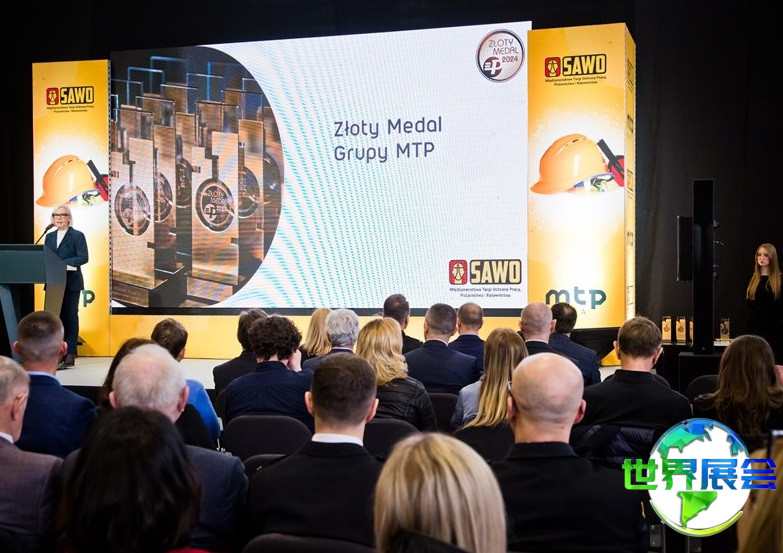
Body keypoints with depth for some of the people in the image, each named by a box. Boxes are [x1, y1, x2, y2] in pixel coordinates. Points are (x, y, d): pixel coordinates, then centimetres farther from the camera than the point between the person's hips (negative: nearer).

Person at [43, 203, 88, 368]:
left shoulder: (77, 235, -1)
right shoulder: (49, 237, 17)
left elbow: (83, 257, -10)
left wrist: (63, 264, -20)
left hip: (71, 283, -5)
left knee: (70, 316, -3)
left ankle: (70, 354, -2)